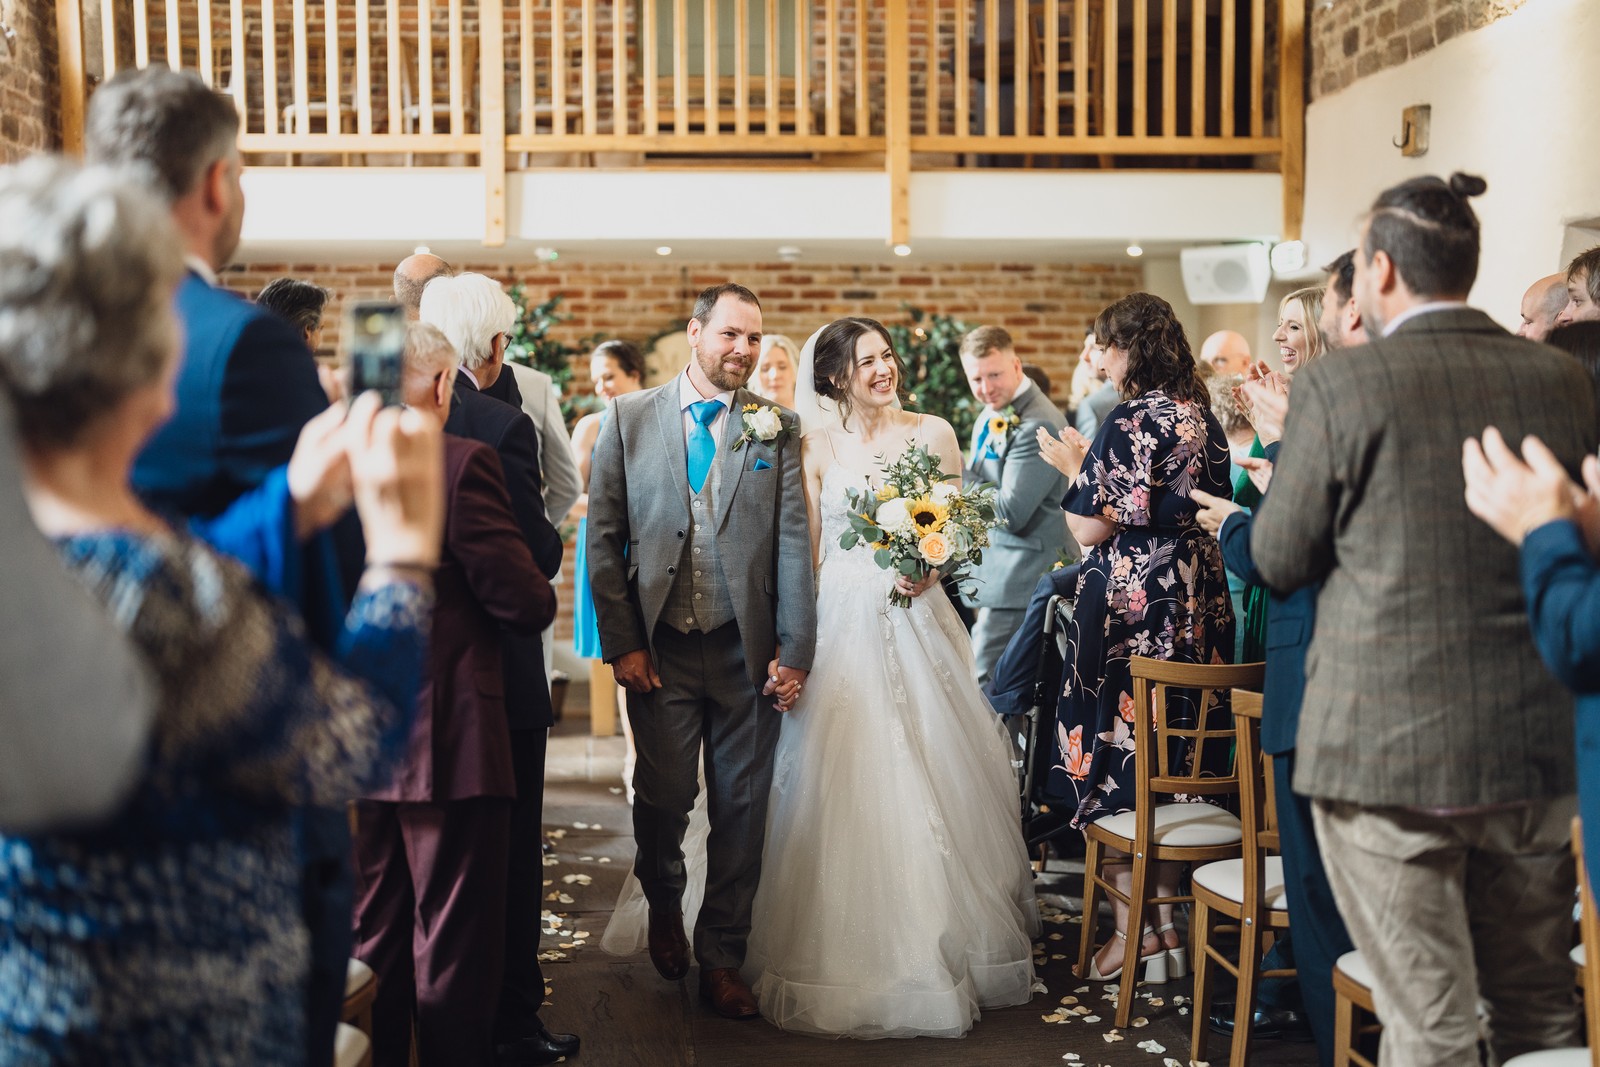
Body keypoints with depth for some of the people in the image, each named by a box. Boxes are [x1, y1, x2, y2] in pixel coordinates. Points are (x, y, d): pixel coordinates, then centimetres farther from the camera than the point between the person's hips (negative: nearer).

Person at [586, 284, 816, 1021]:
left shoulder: (778, 426, 5)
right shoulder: (629, 418, 4)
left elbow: (793, 544, 0)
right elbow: (604, 538, 2)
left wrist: (795, 651, -5)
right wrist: (621, 643, -4)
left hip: (748, 650, 1)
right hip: (659, 648, -1)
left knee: (741, 807, 6)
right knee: (663, 794, 1)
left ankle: (722, 959, 22)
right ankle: (664, 905, 34)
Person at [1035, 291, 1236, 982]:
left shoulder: (1133, 420, -16)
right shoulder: (1201, 415, 10)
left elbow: (1093, 528, -18)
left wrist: (1074, 467, -1)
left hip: (1132, 607, -8)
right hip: (1196, 604, 8)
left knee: (1118, 751, 2)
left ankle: (1135, 927, 7)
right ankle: (1170, 919, 21)